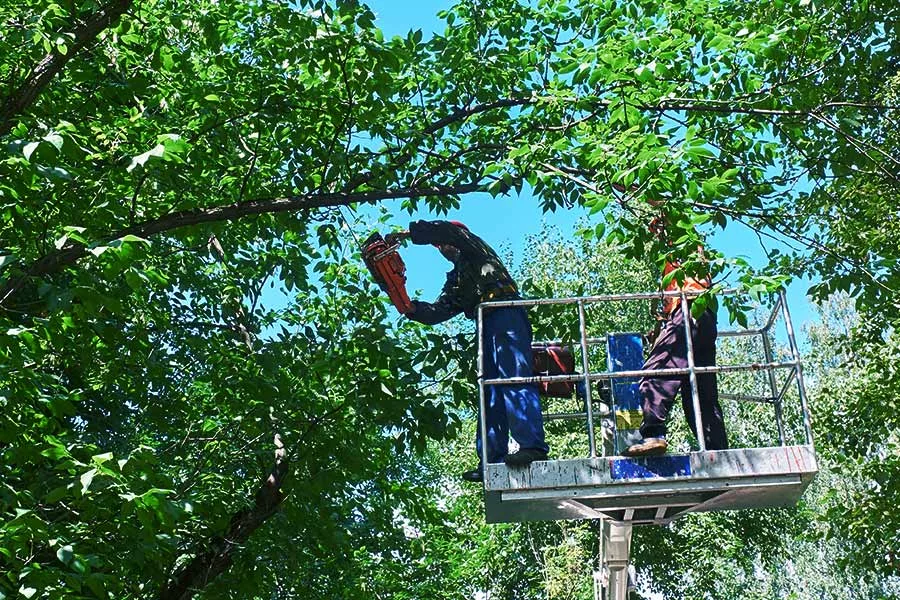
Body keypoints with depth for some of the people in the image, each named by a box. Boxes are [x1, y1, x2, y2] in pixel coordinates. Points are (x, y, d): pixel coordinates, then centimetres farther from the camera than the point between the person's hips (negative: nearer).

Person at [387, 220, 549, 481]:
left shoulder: (473, 249, 18)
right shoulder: (455, 281, 34)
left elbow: (445, 230, 0)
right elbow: (438, 311, 20)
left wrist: (406, 234, 4)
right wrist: (412, 308, 5)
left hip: (505, 314, -9)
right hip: (488, 326, 9)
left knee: (515, 379, -22)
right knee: (491, 392, -1)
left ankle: (533, 447, -33)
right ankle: (493, 458, -6)